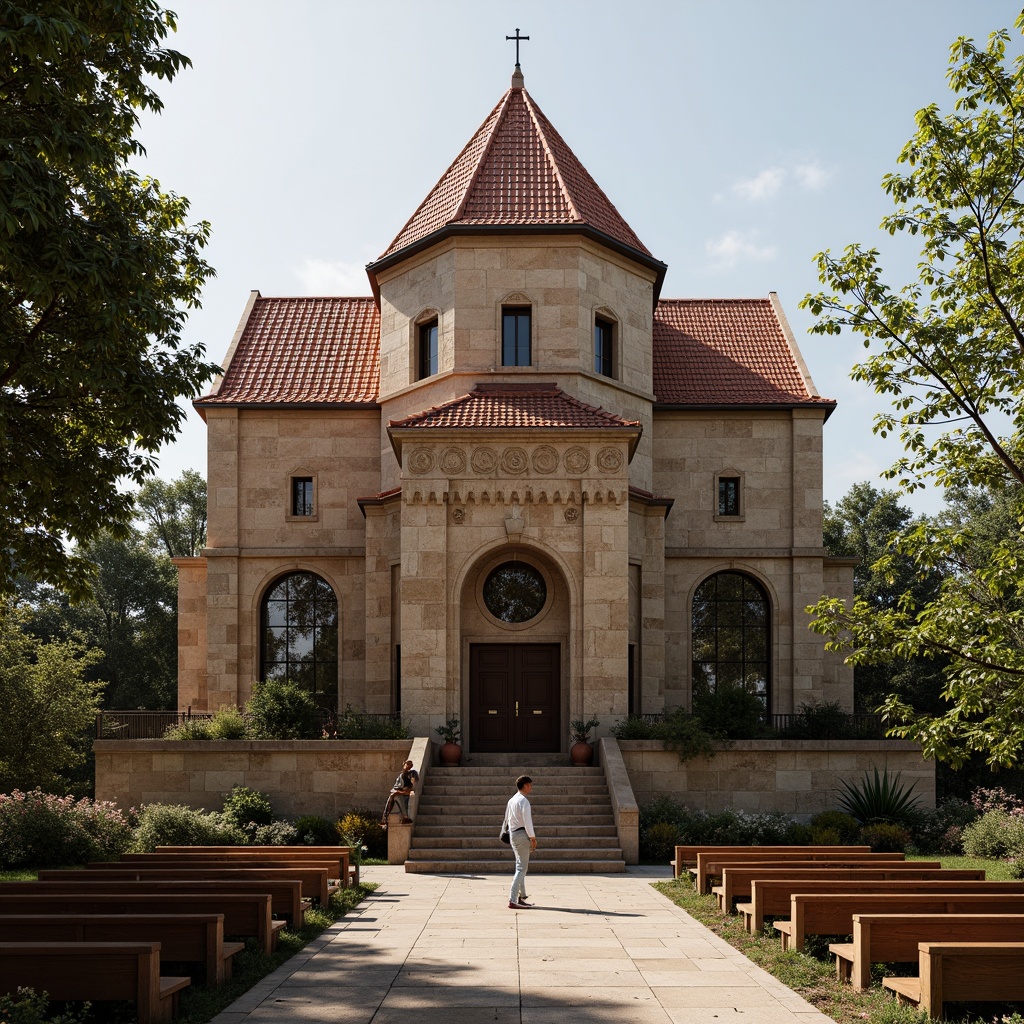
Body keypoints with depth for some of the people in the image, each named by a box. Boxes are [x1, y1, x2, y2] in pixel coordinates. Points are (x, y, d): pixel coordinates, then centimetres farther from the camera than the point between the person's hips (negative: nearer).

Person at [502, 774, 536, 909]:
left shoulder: (511, 801, 14)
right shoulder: (523, 801, -14)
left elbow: (507, 819, 19)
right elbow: (527, 821, -18)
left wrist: (504, 832, 25)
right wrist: (533, 838, -15)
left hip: (513, 835, 9)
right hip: (522, 835, -9)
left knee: (521, 866, 18)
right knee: (522, 868, -8)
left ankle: (521, 897, 24)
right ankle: (512, 900, -13)